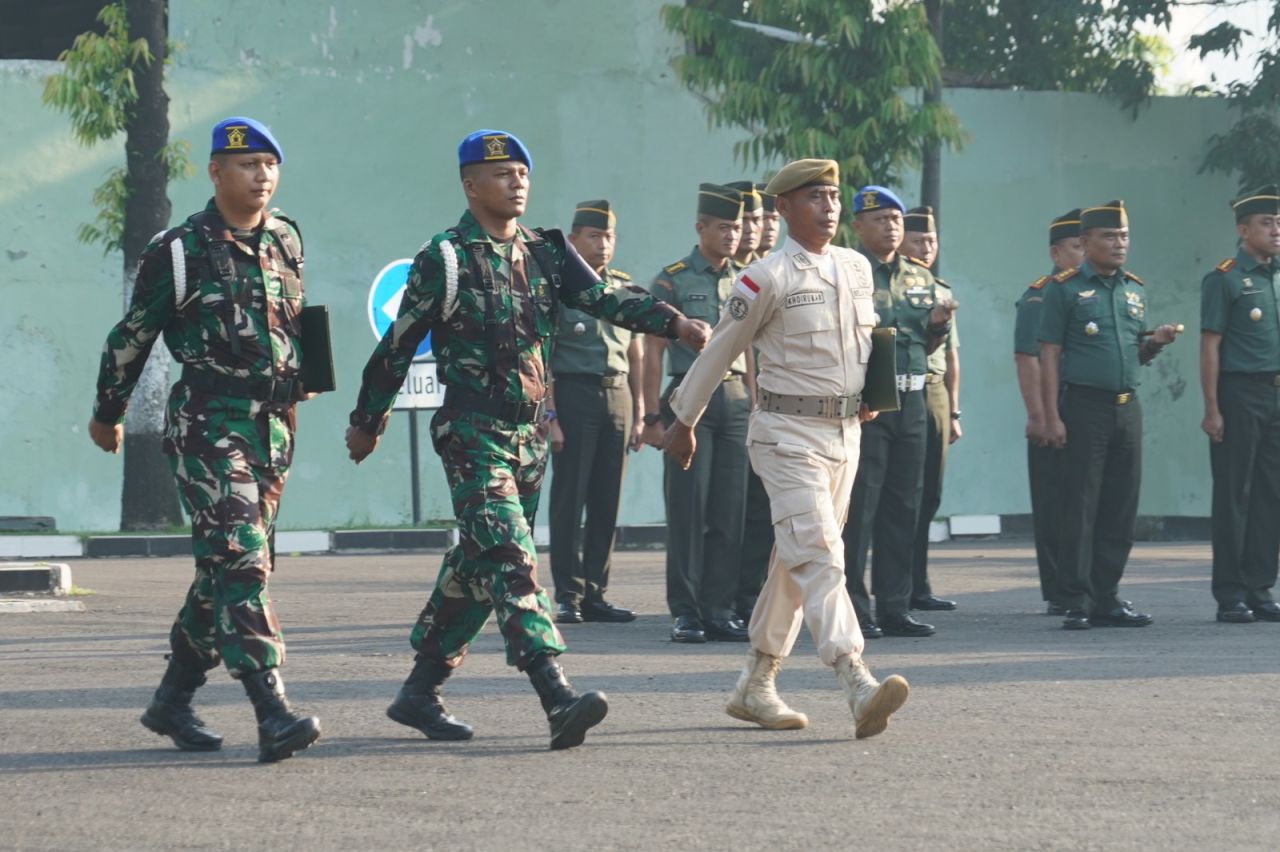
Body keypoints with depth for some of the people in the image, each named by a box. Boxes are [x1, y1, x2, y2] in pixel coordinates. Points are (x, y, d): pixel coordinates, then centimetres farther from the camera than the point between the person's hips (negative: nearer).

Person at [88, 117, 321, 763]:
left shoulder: (285, 241, 10)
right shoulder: (179, 251, -6)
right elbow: (132, 336, 4)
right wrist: (108, 413, 13)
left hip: (273, 427, 6)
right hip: (207, 425, -6)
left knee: (224, 570, 12)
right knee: (239, 562, -16)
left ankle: (173, 700, 26)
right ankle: (272, 714, -23)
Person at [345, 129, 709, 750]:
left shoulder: (547, 253, 12)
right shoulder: (446, 259, -5)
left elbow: (604, 300, 0)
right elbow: (398, 345, 1)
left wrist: (676, 324, -16)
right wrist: (366, 421, 7)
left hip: (530, 434, 7)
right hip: (473, 435, -7)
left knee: (478, 566, 12)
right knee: (511, 564, -16)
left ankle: (420, 692, 23)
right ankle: (559, 702, -28)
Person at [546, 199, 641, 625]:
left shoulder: (624, 288, 14)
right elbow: (541, 358, -6)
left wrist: (639, 415, 12)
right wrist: (548, 415, -13)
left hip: (617, 396, 5)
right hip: (573, 395, -5)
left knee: (607, 502, 5)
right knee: (569, 499, -5)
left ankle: (595, 593, 10)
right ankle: (568, 595, -2)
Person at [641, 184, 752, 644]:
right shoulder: (671, 281, -2)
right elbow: (653, 352, -3)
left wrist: (755, 409, 13)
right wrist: (652, 417, -9)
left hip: (735, 400, 5)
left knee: (730, 511, 3)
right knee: (687, 510, -4)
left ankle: (719, 609, 8)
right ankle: (685, 612, -1)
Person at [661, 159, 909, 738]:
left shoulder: (858, 269, 10)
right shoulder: (767, 279, -9)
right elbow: (719, 351, 0)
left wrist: (869, 394, 12)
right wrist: (683, 422, 7)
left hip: (845, 430, 7)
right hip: (789, 434, -7)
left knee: (796, 561, 12)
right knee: (819, 556, -17)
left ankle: (755, 686, 23)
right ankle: (859, 689, -30)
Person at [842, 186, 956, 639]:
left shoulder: (920, 277, 16)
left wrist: (938, 325, 2)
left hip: (910, 398, 7)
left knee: (903, 507, 8)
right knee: (858, 507, -5)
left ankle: (895, 607, 14)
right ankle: (853, 609, -1)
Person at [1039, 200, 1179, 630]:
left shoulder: (1136, 290, 15)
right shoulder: (1064, 289, -2)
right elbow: (1049, 355, -5)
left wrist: (1155, 342, -1)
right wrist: (1051, 416, -13)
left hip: (1128, 408, 6)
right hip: (1084, 406, -6)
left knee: (1121, 507, 6)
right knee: (1079, 508, -6)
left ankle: (1107, 598, 12)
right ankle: (1076, 602, -4)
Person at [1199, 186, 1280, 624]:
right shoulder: (1224, 279, -5)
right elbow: (1210, 347, -9)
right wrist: (1212, 409, -14)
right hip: (1240, 394, -6)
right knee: (1234, 497, -2)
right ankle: (1230, 596, 1)